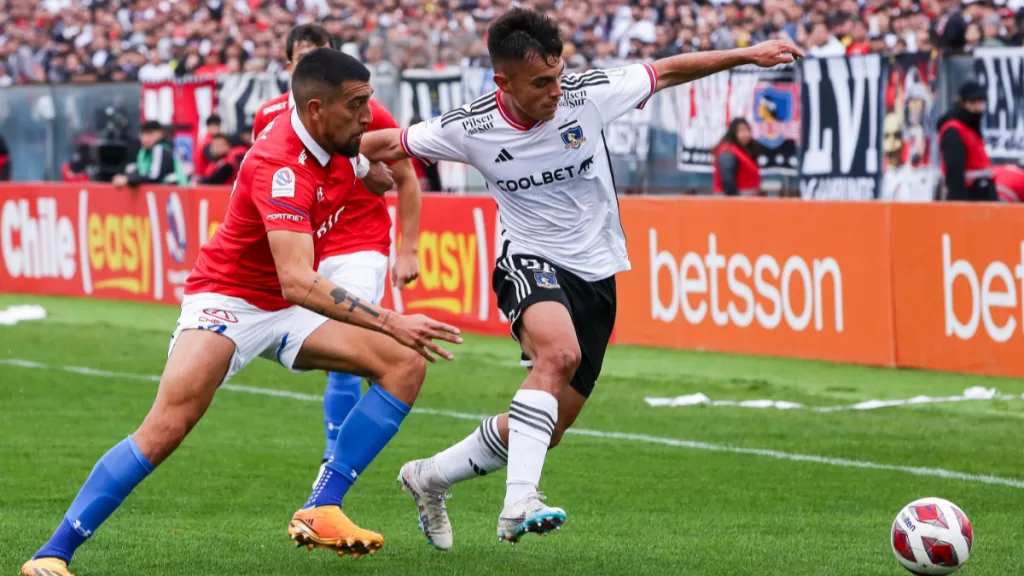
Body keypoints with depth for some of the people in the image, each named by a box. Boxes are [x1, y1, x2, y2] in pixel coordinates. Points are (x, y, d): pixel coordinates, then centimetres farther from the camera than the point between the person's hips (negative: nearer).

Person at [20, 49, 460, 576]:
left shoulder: (332, 143, -5)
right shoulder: (281, 166, -30)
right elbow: (297, 282, -41)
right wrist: (389, 323, -41)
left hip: (289, 309, 8)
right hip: (228, 299, -8)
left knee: (405, 364, -10)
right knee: (170, 423, -27)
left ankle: (320, 512, -12)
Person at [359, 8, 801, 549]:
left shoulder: (587, 93, -12)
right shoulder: (471, 128, -12)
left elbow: (668, 71, 1)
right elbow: (390, 144, 3)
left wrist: (747, 54, 1)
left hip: (596, 276, 3)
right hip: (530, 262, -3)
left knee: (545, 429, 5)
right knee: (559, 352, -38)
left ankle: (430, 477, 28)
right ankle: (519, 503, -44)